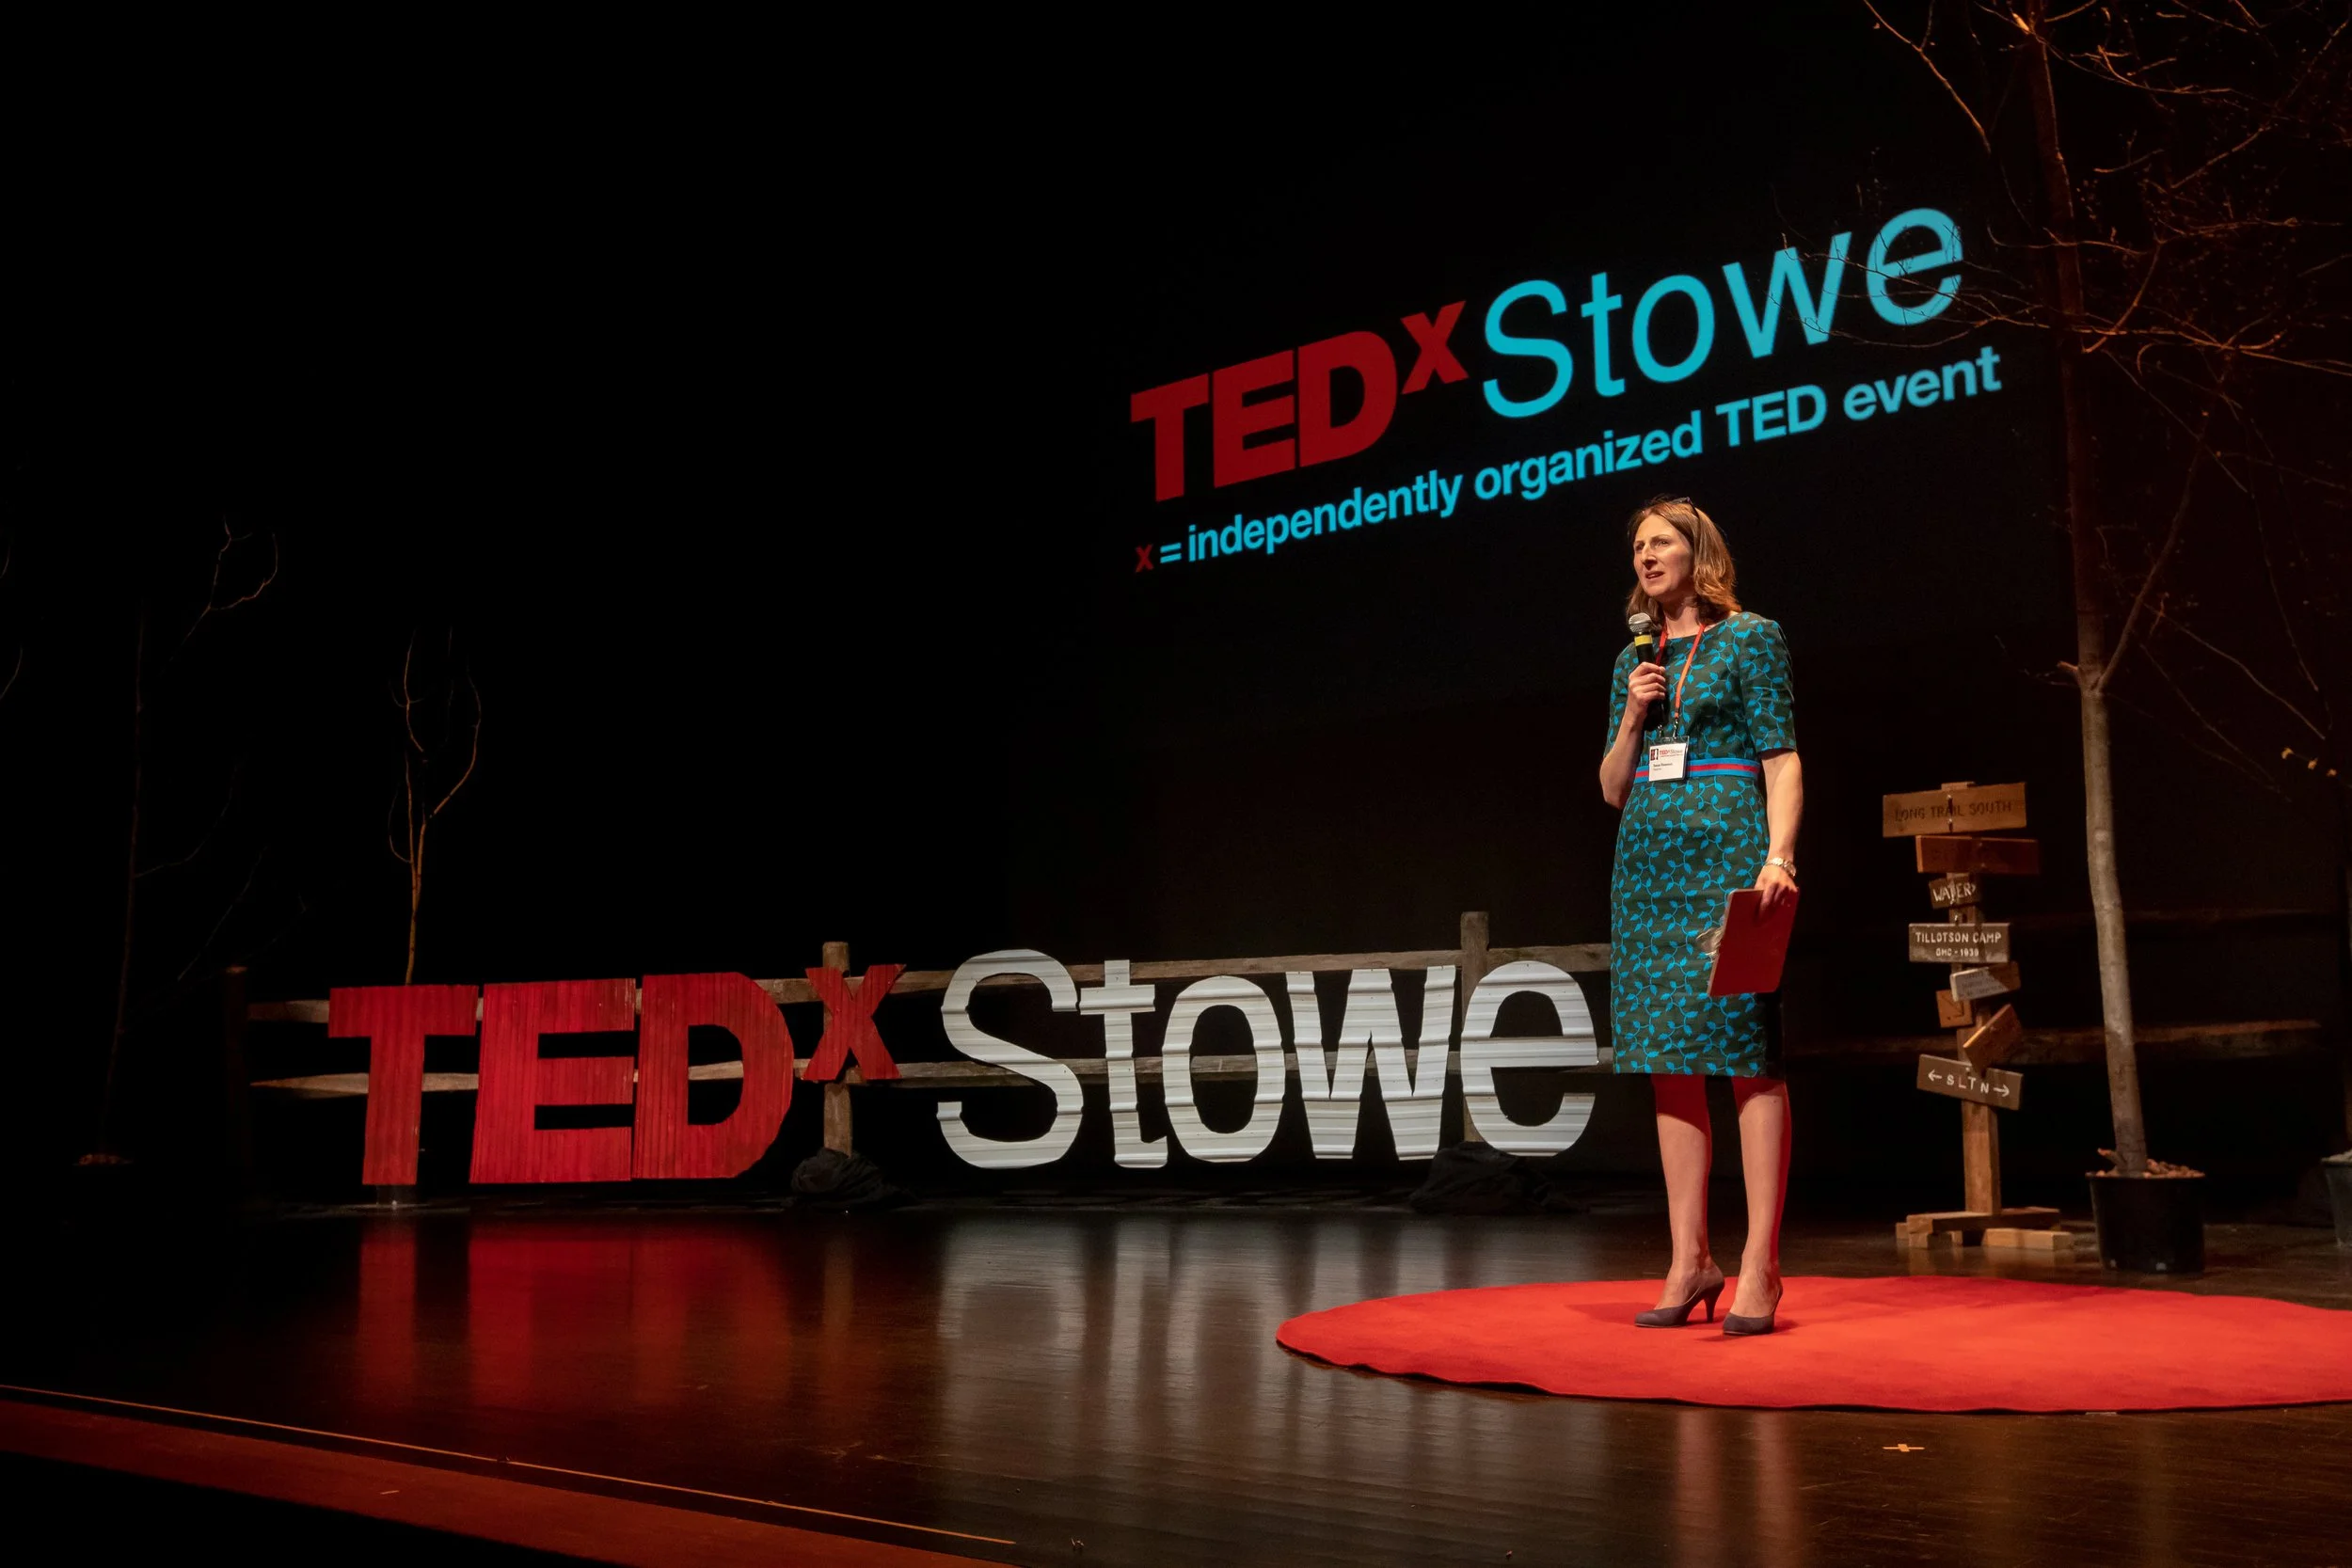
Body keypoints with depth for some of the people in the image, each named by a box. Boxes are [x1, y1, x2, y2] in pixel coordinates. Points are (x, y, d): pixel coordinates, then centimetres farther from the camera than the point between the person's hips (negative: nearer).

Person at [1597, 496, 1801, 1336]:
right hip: (1649, 862, 6)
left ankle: (1760, 1264, -7)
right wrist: (1633, 716, 1)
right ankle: (1690, 1260, 8)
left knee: (1748, 1052, -9)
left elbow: (1782, 761, -4)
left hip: (1727, 855, -6)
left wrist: (1778, 856, -17)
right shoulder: (1635, 658, 18)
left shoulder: (1750, 638, 3)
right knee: (1670, 1062, 4)